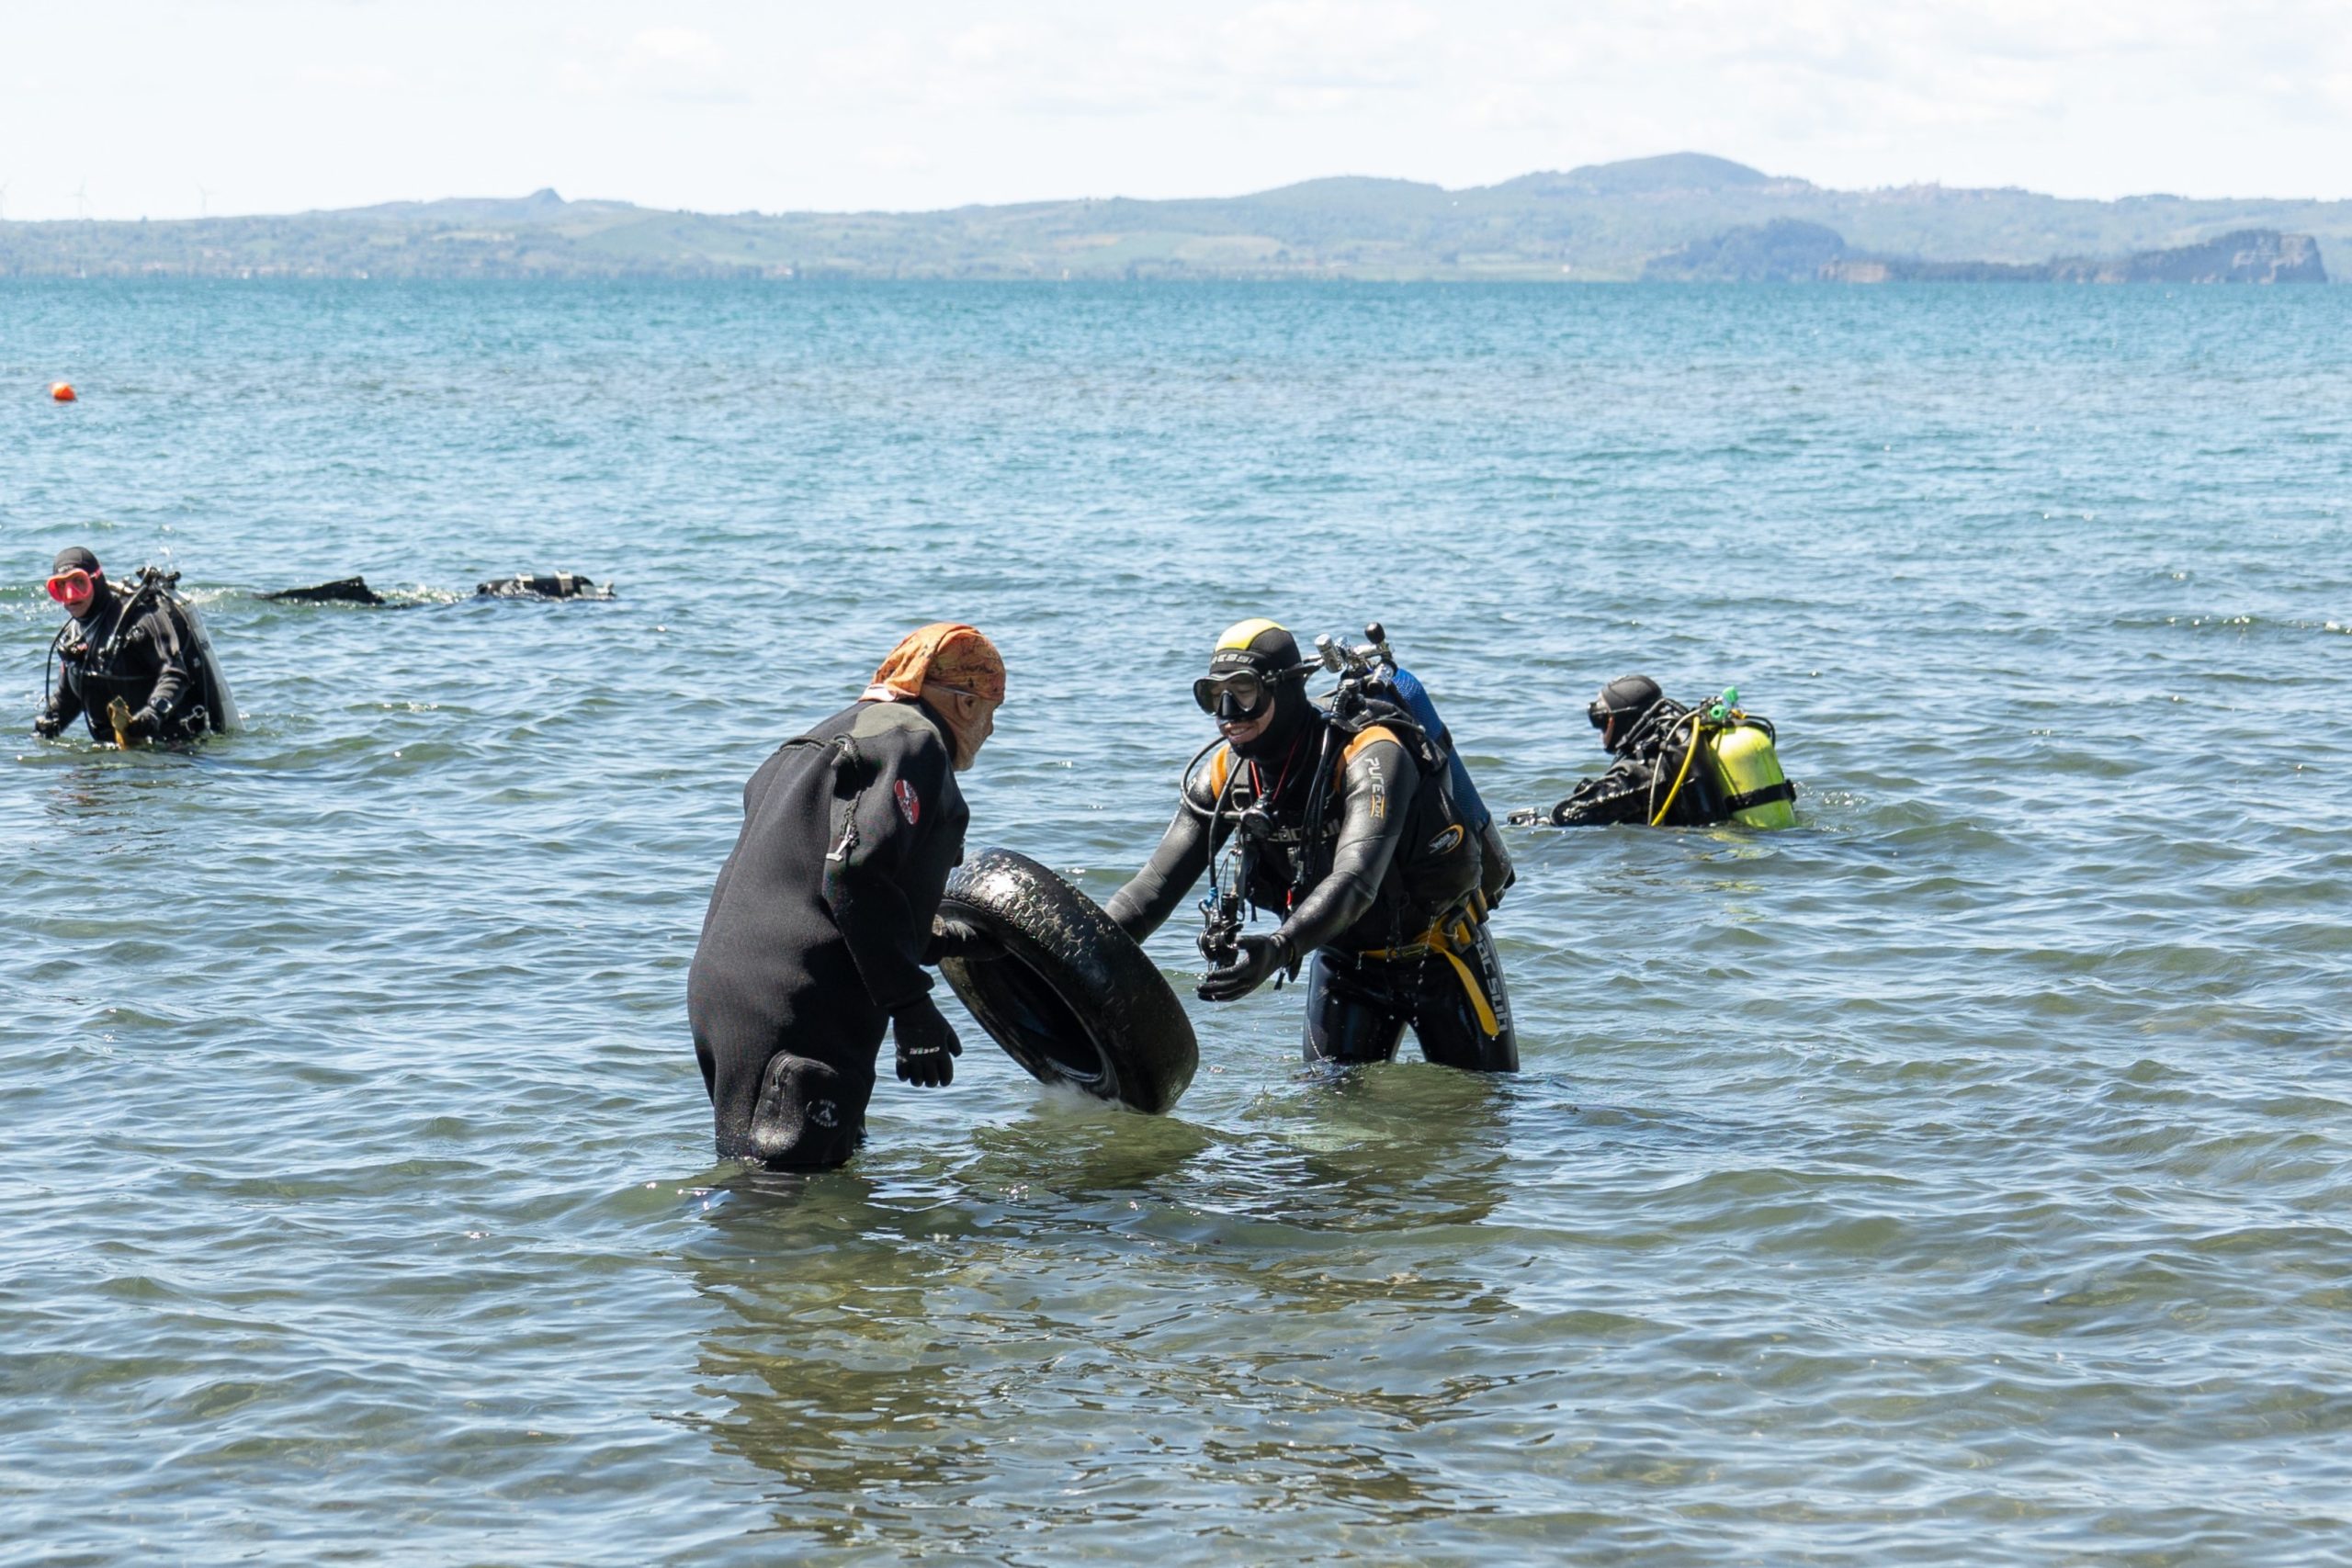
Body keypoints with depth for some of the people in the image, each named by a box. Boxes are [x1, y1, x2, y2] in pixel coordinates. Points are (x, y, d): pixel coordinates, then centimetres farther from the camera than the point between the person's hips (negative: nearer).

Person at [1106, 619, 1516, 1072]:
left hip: (1437, 948, -5)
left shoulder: (1370, 756, -32)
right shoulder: (1225, 776, -13)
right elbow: (1157, 882, -15)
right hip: (1344, 957, 5)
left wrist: (1279, 948, -63)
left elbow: (1356, 881, -47)